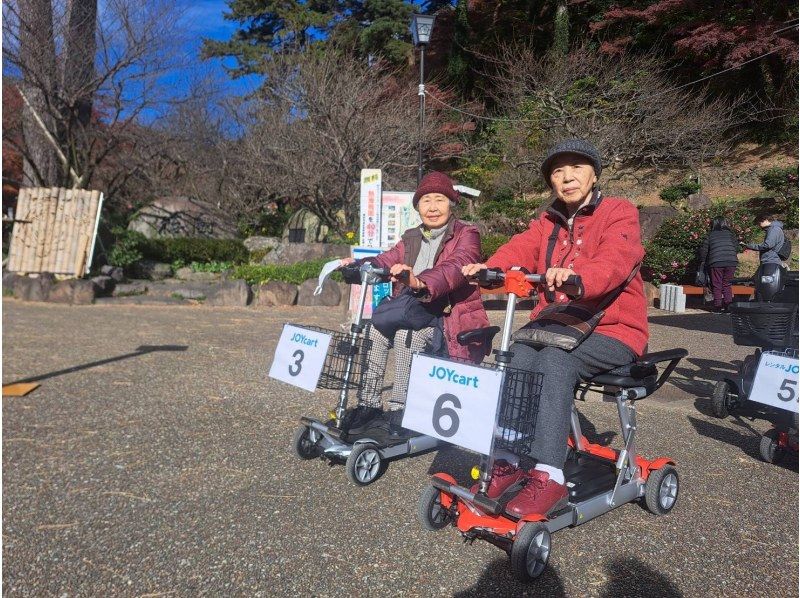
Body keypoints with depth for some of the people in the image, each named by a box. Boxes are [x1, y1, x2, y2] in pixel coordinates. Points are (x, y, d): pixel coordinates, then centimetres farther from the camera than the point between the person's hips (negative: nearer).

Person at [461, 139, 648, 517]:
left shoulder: (620, 213, -2)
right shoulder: (548, 222, 16)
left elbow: (613, 262, -23)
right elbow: (521, 248, -4)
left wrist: (576, 277, -46)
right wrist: (489, 267, -28)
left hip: (612, 330, -5)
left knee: (556, 360, -33)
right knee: (516, 357, -24)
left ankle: (547, 478, -31)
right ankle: (508, 462, -16)